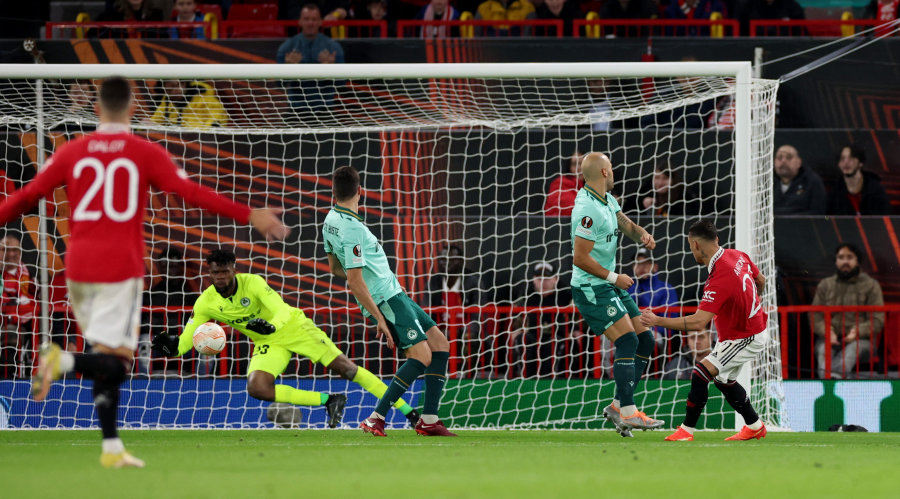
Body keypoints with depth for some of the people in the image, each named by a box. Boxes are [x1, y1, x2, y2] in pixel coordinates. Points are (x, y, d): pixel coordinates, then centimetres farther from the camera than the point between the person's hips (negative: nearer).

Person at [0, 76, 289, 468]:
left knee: (105, 359, 15)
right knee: (116, 363, -6)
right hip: (121, 268, -4)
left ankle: (112, 448, 9)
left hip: (78, 269, 4)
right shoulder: (146, 153, 0)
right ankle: (64, 362, -36)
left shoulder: (72, 153, 7)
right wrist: (249, 216, -3)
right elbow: (192, 194, -6)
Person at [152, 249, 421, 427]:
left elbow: (283, 310, -29)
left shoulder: (252, 283, -23)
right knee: (256, 387, -24)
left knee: (345, 367, -9)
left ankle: (407, 410, -1)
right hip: (268, 344, 4)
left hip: (294, 327, -4)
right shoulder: (206, 303, -13)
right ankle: (328, 401, -11)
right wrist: (171, 346, -36)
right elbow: (186, 340, -12)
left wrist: (271, 326, -52)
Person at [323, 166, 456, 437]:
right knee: (421, 356, -18)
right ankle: (376, 419, -16)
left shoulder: (331, 220, 8)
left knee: (440, 344, 9)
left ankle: (429, 419, 7)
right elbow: (355, 282, -24)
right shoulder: (351, 229, -21)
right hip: (386, 299, -10)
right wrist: (380, 318, -20)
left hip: (393, 294, 10)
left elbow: (335, 267, 21)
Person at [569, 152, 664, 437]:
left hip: (609, 286, 10)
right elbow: (580, 258, -23)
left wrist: (643, 235, -5)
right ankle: (627, 413, -21)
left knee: (645, 339, 7)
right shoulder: (589, 209, -21)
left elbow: (627, 225, 18)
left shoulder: (607, 200, 10)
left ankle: (618, 406, 9)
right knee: (627, 340, -19)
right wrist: (613, 277, -15)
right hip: (591, 288, -10)